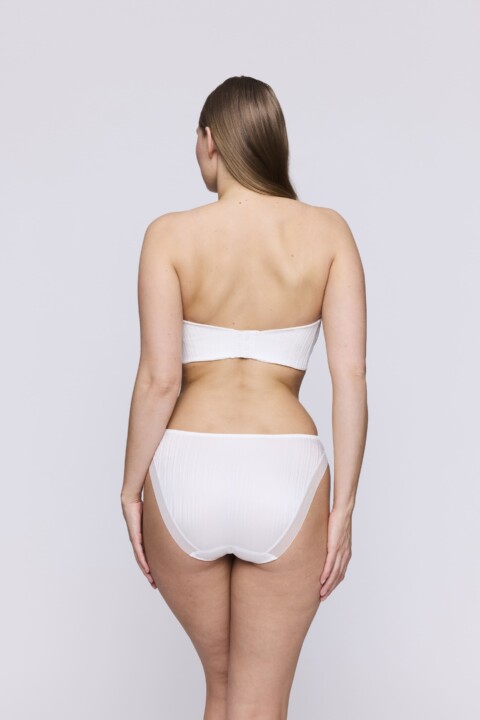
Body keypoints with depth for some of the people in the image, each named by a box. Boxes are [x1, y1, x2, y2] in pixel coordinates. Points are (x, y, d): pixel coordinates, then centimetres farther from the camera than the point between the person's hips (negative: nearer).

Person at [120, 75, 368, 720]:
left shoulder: (171, 235, -3)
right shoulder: (328, 231, 2)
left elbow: (159, 378, -8)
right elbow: (351, 375, -4)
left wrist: (131, 490, 4)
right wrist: (343, 508, 2)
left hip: (186, 473, 0)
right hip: (286, 478, 0)